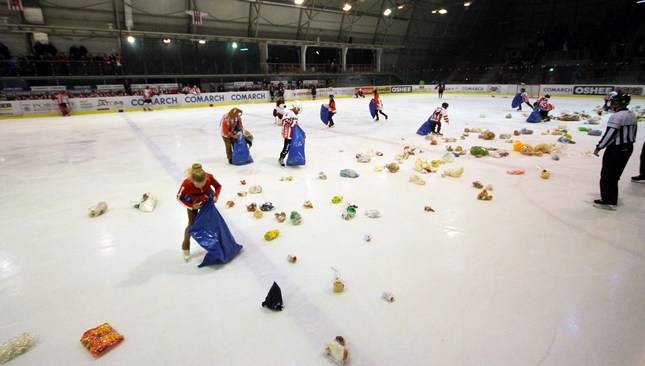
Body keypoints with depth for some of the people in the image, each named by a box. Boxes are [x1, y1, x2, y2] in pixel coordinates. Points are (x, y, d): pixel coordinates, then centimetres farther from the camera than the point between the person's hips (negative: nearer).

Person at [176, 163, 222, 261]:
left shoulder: (209, 177, -38)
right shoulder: (187, 183, -41)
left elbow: (218, 186, -15)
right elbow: (179, 197, -21)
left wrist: (216, 196, -31)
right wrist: (191, 206, -28)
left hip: (207, 199, 2)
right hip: (193, 202, -2)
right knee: (192, 224, 6)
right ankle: (185, 247, 30)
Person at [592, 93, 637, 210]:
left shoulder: (616, 116, -20)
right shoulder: (632, 115, 10)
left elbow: (609, 135, -22)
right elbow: (633, 133, 15)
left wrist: (598, 147, -15)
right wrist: (627, 144, 24)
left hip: (615, 150, -9)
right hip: (628, 148, 9)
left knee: (607, 175, 0)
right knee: (615, 174, 18)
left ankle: (607, 201, 4)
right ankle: (612, 199, 28)